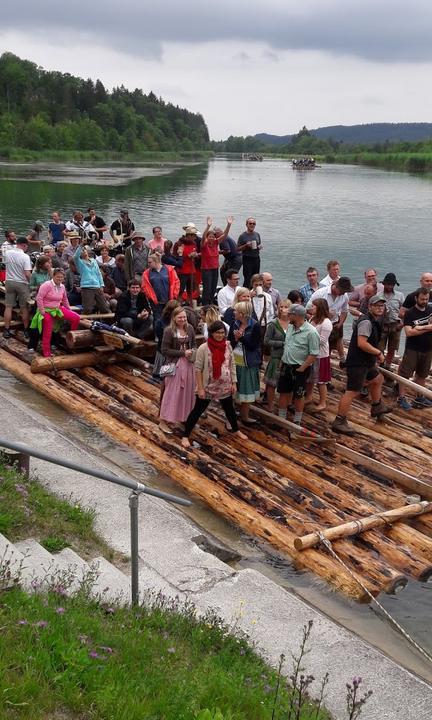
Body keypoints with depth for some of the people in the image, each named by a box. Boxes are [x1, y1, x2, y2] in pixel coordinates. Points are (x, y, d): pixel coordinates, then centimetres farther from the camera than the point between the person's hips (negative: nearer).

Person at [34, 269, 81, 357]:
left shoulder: (62, 287, 6)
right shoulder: (47, 285, -15)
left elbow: (65, 300, 22)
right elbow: (39, 298, -20)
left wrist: (69, 310, 22)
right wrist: (42, 311, -20)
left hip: (58, 309, 6)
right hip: (46, 310, -6)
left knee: (76, 318, -9)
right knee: (48, 330, -9)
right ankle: (46, 352, 4)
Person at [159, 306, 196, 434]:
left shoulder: (189, 328, 2)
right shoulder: (169, 331, -14)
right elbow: (164, 350, -16)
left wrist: (192, 351, -7)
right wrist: (183, 353, -19)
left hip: (188, 364, 6)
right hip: (174, 365, -6)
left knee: (187, 391, 13)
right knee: (171, 393, -2)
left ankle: (185, 416, 29)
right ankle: (163, 421, 7)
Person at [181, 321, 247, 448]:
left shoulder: (228, 346, -3)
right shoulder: (203, 348, -17)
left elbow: (232, 365, 7)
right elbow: (198, 369, -14)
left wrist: (234, 383, 4)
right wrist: (200, 388, -16)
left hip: (225, 386, 4)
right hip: (208, 387, -4)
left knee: (229, 409, 22)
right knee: (197, 411, 4)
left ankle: (235, 430, 44)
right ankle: (185, 436, 15)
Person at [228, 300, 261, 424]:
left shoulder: (255, 326, -13)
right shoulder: (234, 324, 1)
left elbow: (253, 346, -15)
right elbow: (229, 343, 1)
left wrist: (241, 337, -22)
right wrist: (235, 338, -18)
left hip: (248, 363, -4)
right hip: (234, 361, 4)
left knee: (246, 390, 7)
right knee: (234, 389, 10)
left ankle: (244, 415, 21)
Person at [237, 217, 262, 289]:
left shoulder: (257, 234, 11)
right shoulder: (243, 236, -4)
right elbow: (238, 248, -3)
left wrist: (260, 247, -1)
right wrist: (246, 245, -17)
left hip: (256, 258, 5)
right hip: (247, 259, -5)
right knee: (247, 279, -8)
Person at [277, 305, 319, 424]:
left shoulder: (311, 332, -18)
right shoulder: (290, 327, 4)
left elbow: (314, 354, -19)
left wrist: (302, 368, -18)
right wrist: (282, 361, 11)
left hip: (299, 368, -7)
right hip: (286, 365, 7)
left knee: (298, 396, 7)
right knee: (283, 392, 14)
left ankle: (297, 422, 20)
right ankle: (281, 418, 27)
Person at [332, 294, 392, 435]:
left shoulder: (374, 321, 14)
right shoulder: (366, 322, -20)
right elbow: (361, 343, -30)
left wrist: (375, 355, 21)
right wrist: (378, 353, -19)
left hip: (365, 363, 11)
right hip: (357, 364, -11)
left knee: (377, 379, 29)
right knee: (352, 392, -11)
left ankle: (377, 407, 49)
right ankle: (339, 422, -8)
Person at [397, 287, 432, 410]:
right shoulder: (410, 313, -9)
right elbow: (409, 332, -19)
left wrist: (422, 327, -19)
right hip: (412, 349, -5)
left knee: (422, 375, 15)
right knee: (405, 374, -2)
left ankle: (419, 398, 26)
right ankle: (401, 398, 7)